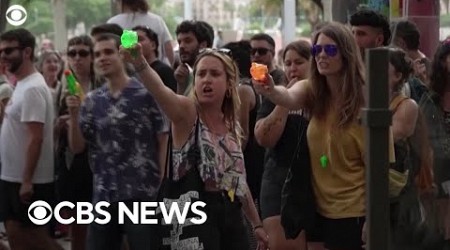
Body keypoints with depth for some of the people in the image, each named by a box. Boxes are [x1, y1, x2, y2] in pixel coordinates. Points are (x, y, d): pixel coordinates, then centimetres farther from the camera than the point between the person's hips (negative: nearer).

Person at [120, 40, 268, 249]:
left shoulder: (232, 125, 14)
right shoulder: (187, 112, -5)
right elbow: (160, 90, -28)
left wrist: (256, 223, 24)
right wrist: (140, 64, -48)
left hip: (230, 213, 7)